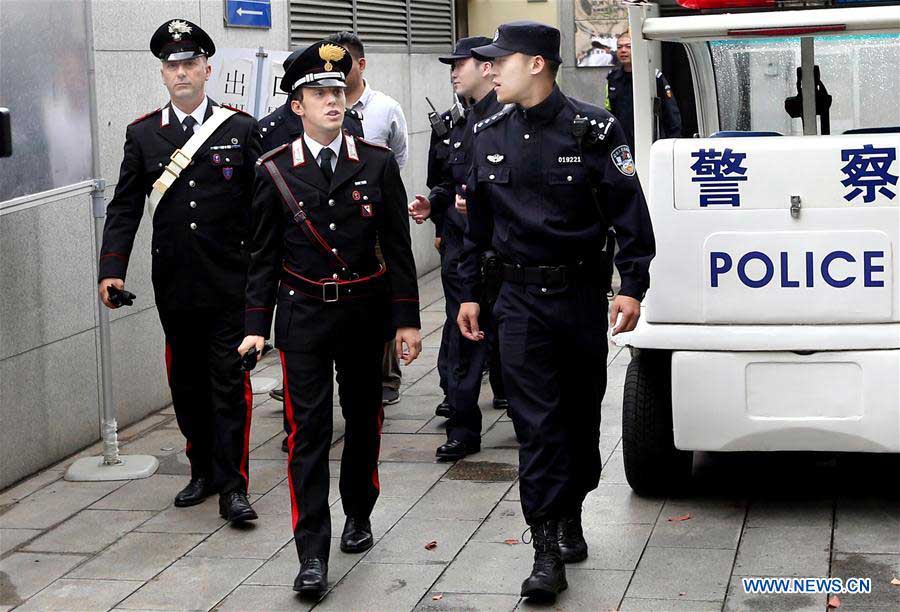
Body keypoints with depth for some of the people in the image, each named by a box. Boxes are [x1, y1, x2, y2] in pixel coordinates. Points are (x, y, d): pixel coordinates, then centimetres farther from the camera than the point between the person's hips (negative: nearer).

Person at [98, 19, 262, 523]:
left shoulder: (241, 129, 0)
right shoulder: (142, 134, 6)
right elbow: (125, 207, 4)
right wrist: (112, 268, -7)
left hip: (229, 282, -3)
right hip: (174, 284, 3)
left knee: (229, 380, -4)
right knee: (187, 382, 11)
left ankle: (232, 486, -1)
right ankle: (203, 471, 25)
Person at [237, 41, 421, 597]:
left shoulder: (378, 164, 0)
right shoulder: (275, 170, -1)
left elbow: (398, 246, 2)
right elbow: (264, 254, 2)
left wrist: (407, 319, -1)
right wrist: (256, 324, -4)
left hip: (364, 310, 2)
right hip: (303, 314, -1)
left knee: (364, 417, 15)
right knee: (308, 428, -6)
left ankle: (359, 515, 37)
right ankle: (313, 554, -5)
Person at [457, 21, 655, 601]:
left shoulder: (593, 129, -8)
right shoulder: (489, 135, 4)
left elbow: (629, 212, -6)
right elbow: (476, 222, 12)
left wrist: (632, 287, -12)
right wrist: (470, 293, 11)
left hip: (583, 293, -1)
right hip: (521, 298, 2)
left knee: (582, 415, 12)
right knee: (536, 422, -4)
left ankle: (570, 514, 33)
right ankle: (548, 549, -3)